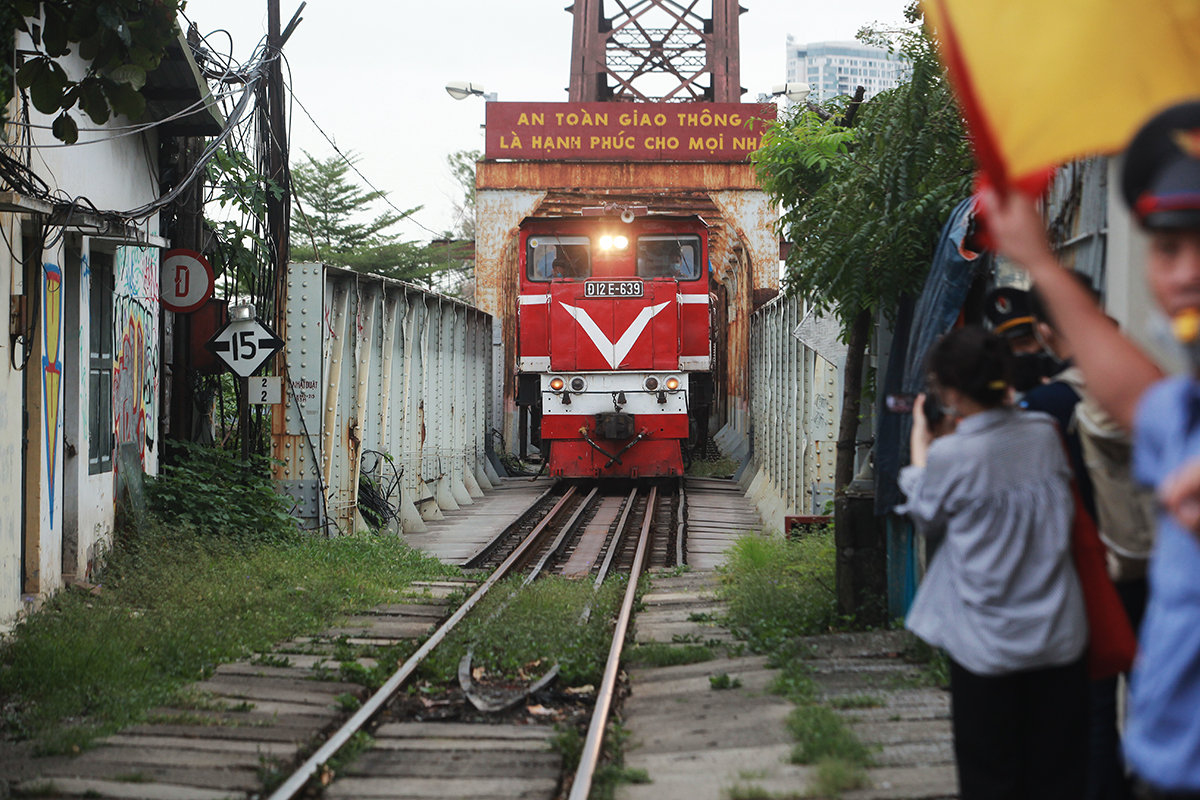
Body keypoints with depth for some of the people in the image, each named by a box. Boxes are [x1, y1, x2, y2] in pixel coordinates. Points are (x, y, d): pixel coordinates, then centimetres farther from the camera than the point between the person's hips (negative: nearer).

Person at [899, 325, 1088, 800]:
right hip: (1059, 637, 4)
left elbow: (928, 523, 3)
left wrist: (919, 449, 14)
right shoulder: (1044, 433, -2)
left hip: (987, 644, -4)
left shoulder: (949, 456, -16)